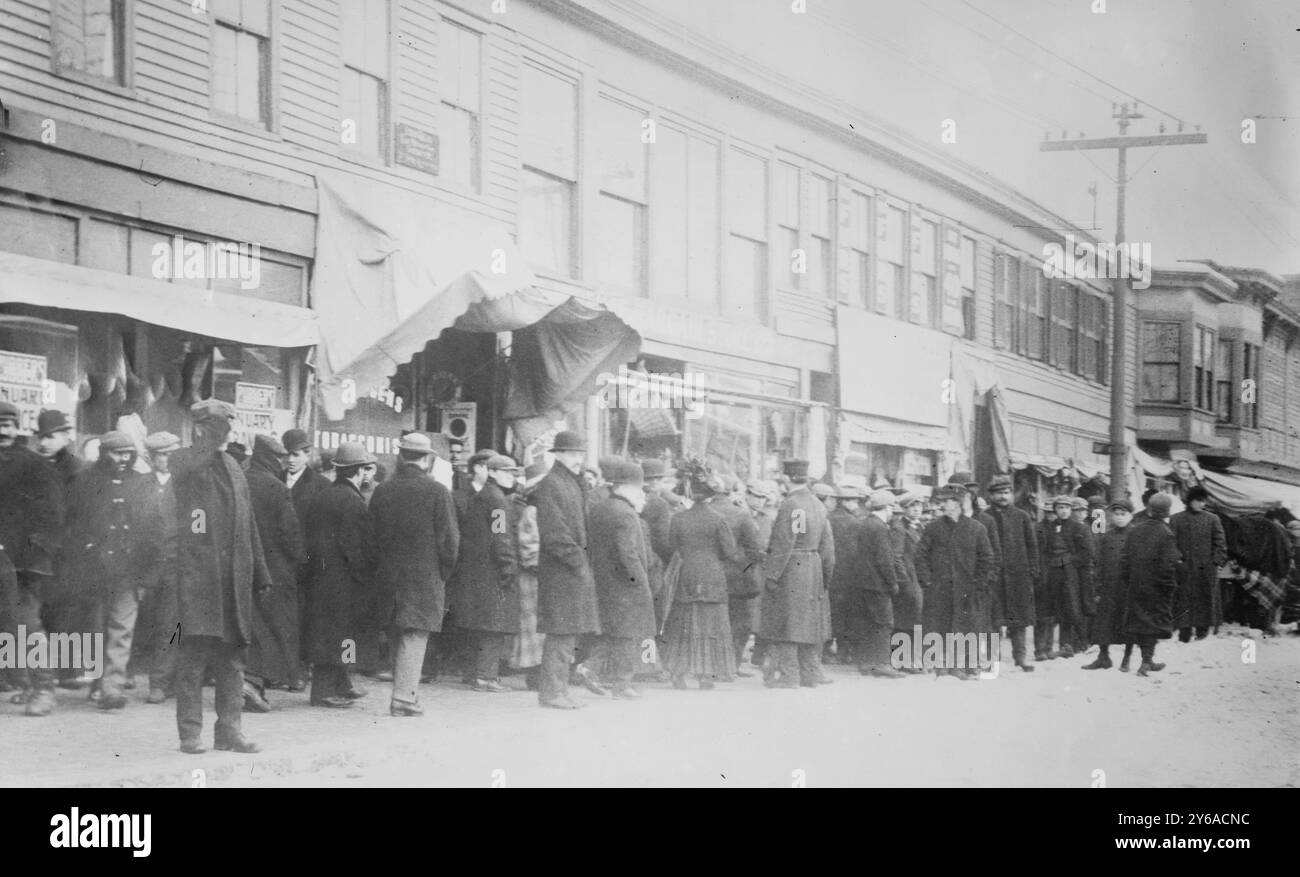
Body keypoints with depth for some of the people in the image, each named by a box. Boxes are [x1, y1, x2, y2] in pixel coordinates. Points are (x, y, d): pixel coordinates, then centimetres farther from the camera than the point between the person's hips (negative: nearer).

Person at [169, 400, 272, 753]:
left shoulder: (233, 468, 19)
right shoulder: (182, 462, 1)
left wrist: (260, 574, 18)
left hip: (233, 577, 6)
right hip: (195, 574, -6)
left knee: (232, 658, 6)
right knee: (193, 656, -6)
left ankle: (229, 730, 11)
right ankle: (190, 733, -1)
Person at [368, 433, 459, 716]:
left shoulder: (381, 491, 4)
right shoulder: (437, 492, -9)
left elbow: (372, 534, 8)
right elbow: (450, 539, -8)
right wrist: (444, 572, 6)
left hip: (390, 574, 5)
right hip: (426, 576, -4)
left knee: (401, 637, 14)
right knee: (415, 637, -3)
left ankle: (406, 692, 18)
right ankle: (403, 697, -7)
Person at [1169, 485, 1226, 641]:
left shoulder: (1212, 519, 8)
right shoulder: (1176, 520, 6)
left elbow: (1220, 543, 7)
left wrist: (1216, 561, -3)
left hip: (1206, 570, 1)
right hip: (1184, 570, -1)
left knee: (1205, 602, 2)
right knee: (1184, 601, -2)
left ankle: (1203, 630, 11)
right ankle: (1184, 633, 0)